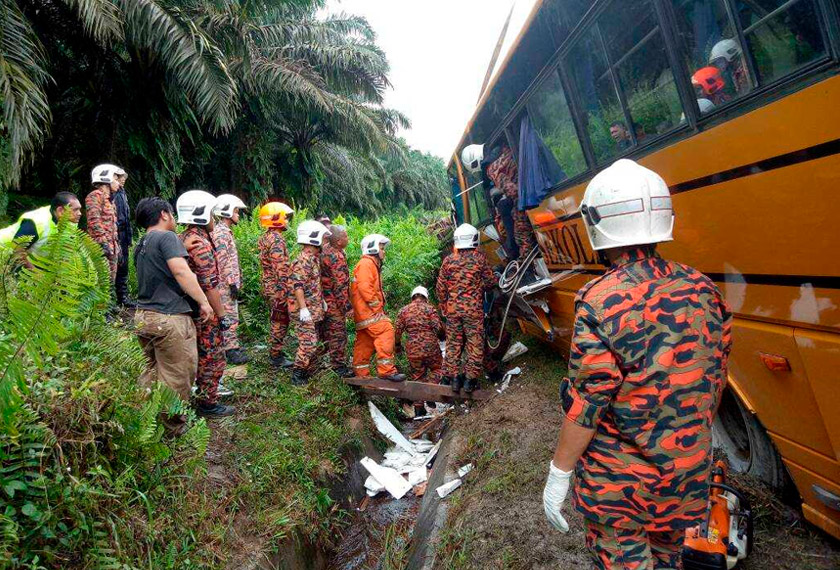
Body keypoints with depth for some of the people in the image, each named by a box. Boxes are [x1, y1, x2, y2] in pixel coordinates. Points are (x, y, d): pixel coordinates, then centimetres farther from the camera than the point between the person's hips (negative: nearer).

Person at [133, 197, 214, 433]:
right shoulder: (167, 237, -10)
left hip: (143, 316, 9)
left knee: (154, 370, 22)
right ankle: (174, 427, 15)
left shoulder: (140, 245, 16)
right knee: (177, 377, 4)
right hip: (169, 318, -9)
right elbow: (181, 271, -22)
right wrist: (204, 301, -18)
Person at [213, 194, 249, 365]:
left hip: (230, 283, 10)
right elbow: (223, 261, -21)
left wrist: (237, 280, 21)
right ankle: (232, 351, -1)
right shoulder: (220, 232, -15)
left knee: (231, 316, 16)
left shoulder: (226, 231, 17)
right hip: (226, 284, -10)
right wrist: (232, 283, -21)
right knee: (230, 318, -6)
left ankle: (232, 345, 25)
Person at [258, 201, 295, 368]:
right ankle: (276, 356, 6)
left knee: (277, 322, 17)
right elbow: (281, 269, -23)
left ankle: (276, 353, 25)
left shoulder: (265, 238, 14)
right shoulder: (276, 239, -17)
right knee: (280, 322, -1)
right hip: (278, 288, -10)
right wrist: (285, 291, -23)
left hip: (269, 287, 10)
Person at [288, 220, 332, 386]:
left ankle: (307, 373, 24)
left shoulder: (315, 257, 14)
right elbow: (298, 286, -23)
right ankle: (297, 375, 2)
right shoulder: (303, 260, -18)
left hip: (314, 309, 10)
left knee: (312, 342, 15)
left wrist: (322, 300, 24)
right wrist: (303, 308, -26)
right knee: (308, 343, -8)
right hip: (305, 310, -10)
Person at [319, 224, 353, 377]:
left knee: (326, 332, 20)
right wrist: (347, 307, -18)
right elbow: (340, 286, -23)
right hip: (334, 302, -10)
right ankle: (339, 366, 6)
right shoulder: (337, 258, -24)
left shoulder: (325, 248, 3)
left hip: (323, 300, 10)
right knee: (338, 333, -2)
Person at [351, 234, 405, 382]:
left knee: (365, 341, 12)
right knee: (386, 332, -17)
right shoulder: (366, 264, -9)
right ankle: (387, 370, -18)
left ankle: (361, 373, 17)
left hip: (364, 313, 11)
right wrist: (376, 304, -18)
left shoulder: (372, 264, 25)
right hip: (368, 310, -11)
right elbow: (364, 287, -22)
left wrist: (379, 306, 14)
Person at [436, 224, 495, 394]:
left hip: (453, 308, 2)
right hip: (474, 308, -2)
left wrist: (444, 306, 16)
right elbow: (490, 282, 1)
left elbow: (440, 287, 5)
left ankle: (452, 377, 12)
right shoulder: (479, 258, -4)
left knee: (453, 343, 10)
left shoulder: (449, 260, 2)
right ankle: (471, 379, 5)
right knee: (475, 343, 5)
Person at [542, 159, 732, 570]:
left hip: (617, 478, -5)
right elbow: (714, 381, 6)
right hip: (688, 473, 6)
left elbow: (586, 402, -21)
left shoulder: (601, 302, -22)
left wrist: (559, 473, -9)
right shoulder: (702, 290, -4)